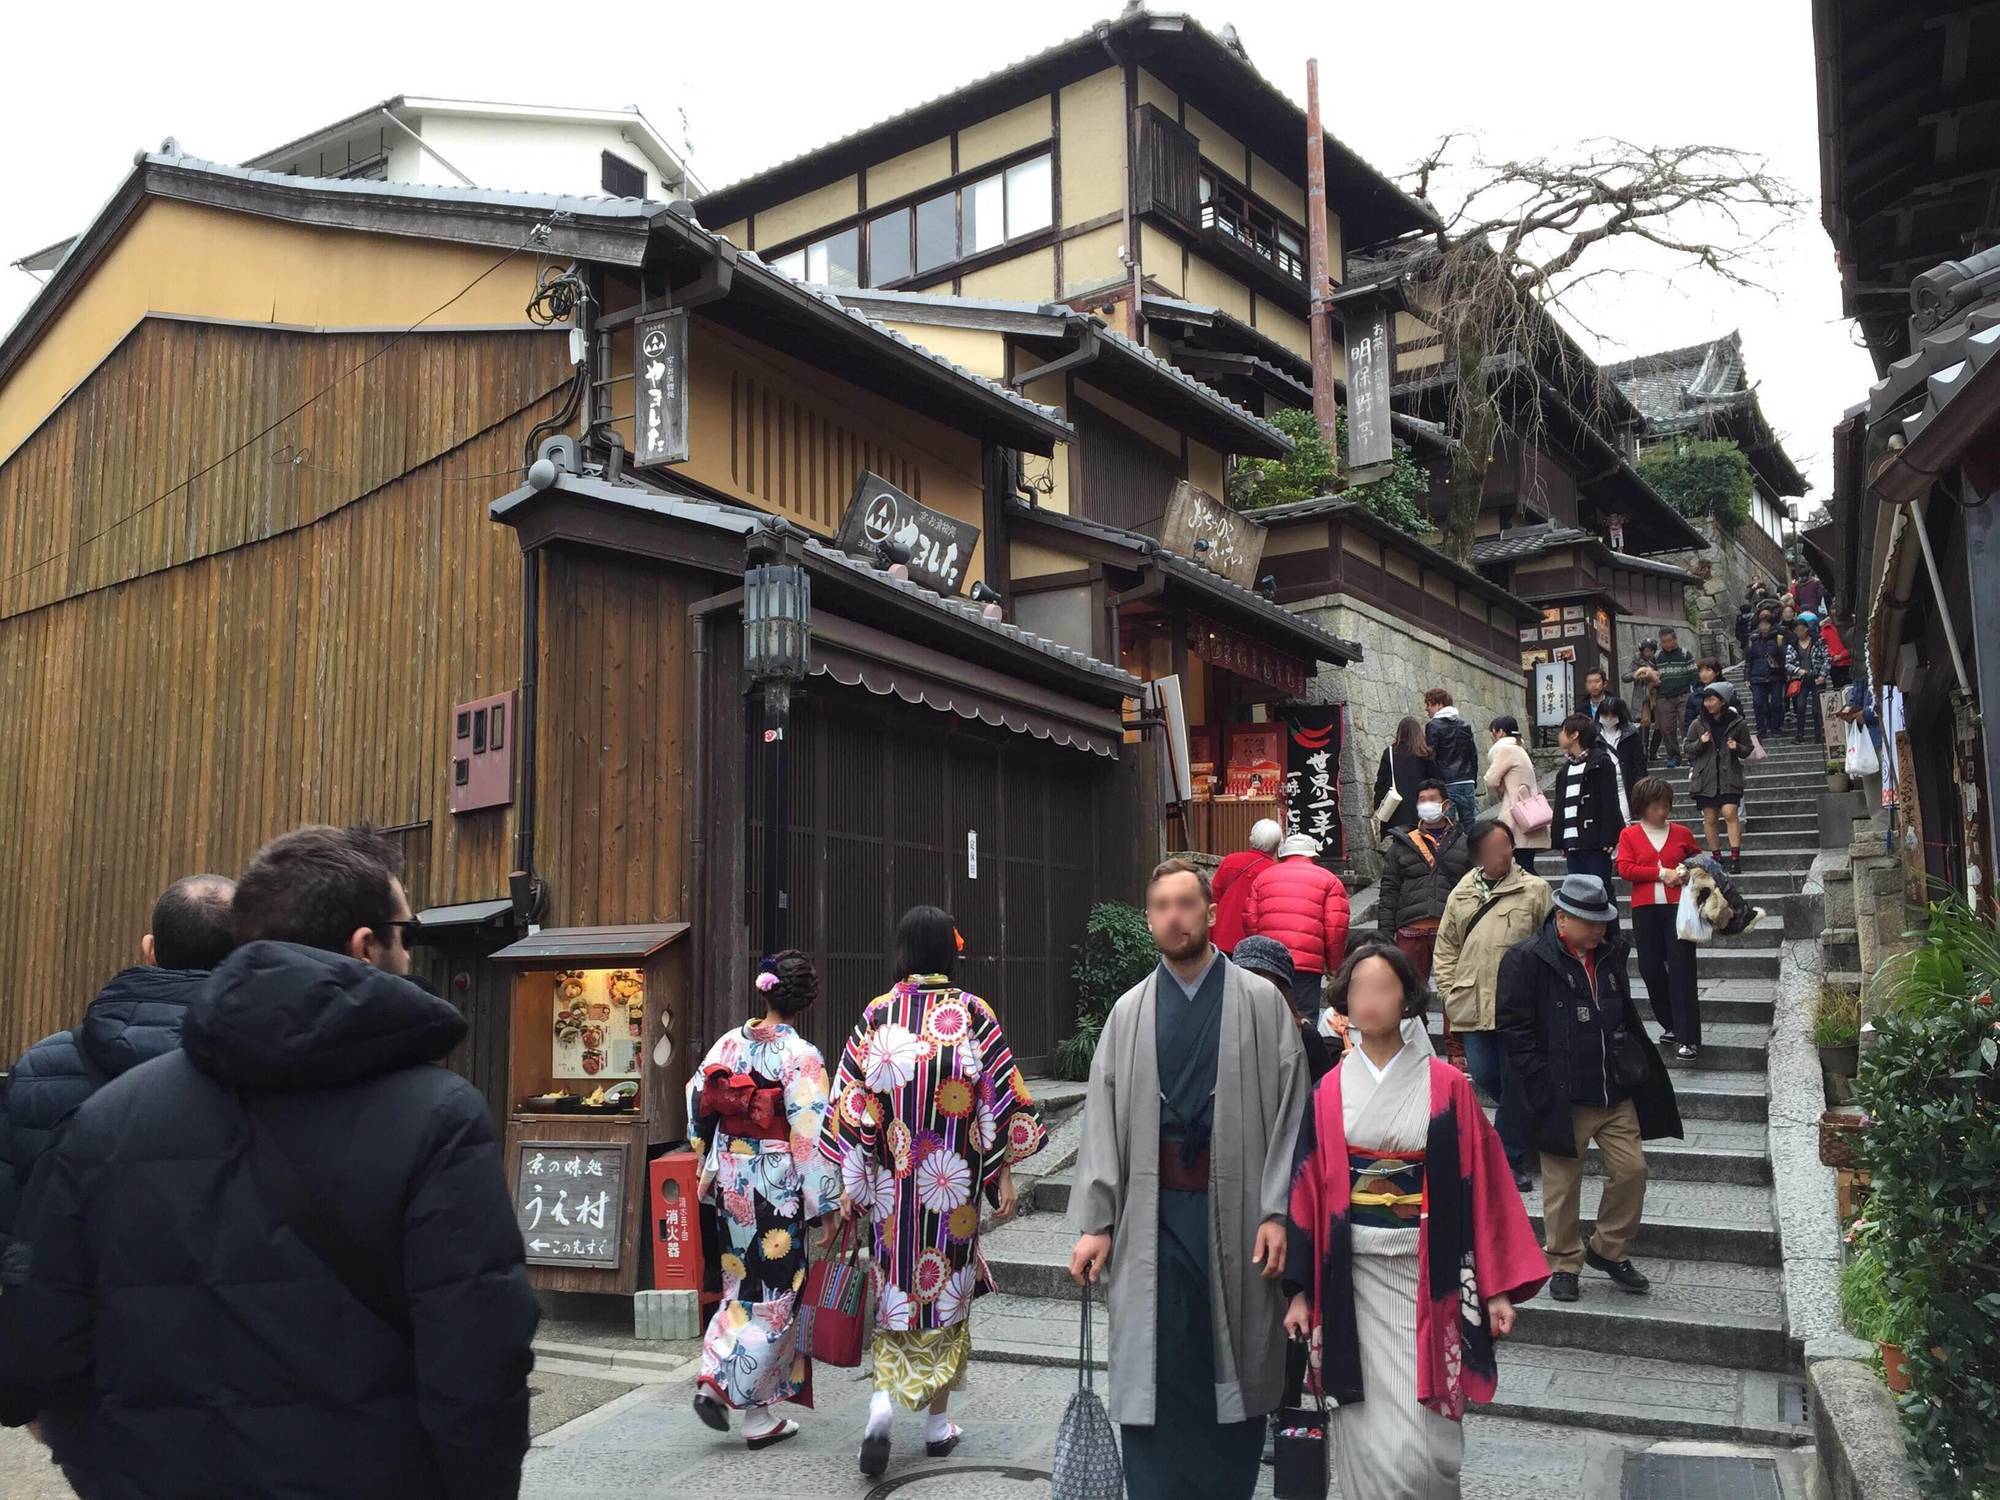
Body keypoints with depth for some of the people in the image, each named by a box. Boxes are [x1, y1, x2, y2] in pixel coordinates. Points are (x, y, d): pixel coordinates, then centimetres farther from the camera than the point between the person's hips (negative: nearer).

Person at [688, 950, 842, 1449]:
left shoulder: (728, 1044, 1)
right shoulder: (801, 1057, -16)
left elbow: (699, 1110, 6)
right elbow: (810, 1137, -16)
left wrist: (708, 1174, 18)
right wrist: (824, 1204, -9)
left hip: (732, 1183, 5)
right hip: (780, 1190, -5)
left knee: (742, 1285, 21)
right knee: (774, 1294, 5)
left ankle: (714, 1381, 13)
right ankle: (758, 1416, 9)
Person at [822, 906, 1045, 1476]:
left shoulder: (877, 1014, -3)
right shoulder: (974, 1013, -6)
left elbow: (852, 1105, -3)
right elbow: (1000, 1098, -6)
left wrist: (848, 1186, 3)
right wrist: (1005, 1175, 2)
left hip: (891, 1182, 1)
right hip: (954, 1183, -1)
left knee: (896, 1290, 12)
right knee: (947, 1291, 13)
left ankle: (884, 1400, -8)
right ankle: (938, 1423, 21)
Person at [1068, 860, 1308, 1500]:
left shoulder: (1261, 1002, 0)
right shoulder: (1130, 1012, 6)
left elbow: (1291, 1111, -3)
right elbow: (1103, 1120, 3)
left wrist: (1277, 1211, -10)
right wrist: (1094, 1221, -2)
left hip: (1233, 1213, -1)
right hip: (1153, 1215, 1)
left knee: (1232, 1371, 10)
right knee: (1154, 1374, 3)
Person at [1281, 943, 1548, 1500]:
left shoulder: (1445, 1087, -2)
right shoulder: (1329, 1094, 2)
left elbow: (1481, 1186, -2)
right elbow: (1308, 1193, 3)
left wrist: (1497, 1287, -4)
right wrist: (1301, 1291, 2)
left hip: (1428, 1279, -1)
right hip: (1353, 1281, 2)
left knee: (1419, 1444, -3)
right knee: (1367, 1441, 5)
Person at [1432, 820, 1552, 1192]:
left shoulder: (1534, 890, -2)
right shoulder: (1461, 894, 10)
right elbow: (1446, 947, 14)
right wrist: (1448, 991, 6)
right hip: (1473, 1004, 4)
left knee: (1515, 1082, 2)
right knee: (1484, 1075, 8)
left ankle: (1510, 1160, 12)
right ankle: (1525, 1124, 34)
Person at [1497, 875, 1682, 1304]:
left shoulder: (1609, 956, 8)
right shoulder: (1527, 960, -13)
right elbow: (1515, 1029, -13)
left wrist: (1637, 1068, 12)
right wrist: (1545, 1088, -16)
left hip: (1615, 1092, 6)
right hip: (1562, 1098, -6)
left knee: (1631, 1168, 6)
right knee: (1562, 1184, 5)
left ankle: (1610, 1250, 26)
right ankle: (1564, 1264, 21)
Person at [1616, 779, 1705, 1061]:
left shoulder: (1681, 833, 7)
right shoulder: (1629, 834, 4)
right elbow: (1624, 868, -6)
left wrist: (1687, 871, -1)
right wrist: (1662, 873, -11)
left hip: (1677, 908, -1)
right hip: (1645, 910, 1)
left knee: (1681, 970, -7)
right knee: (1651, 969, 6)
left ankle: (1689, 1038, -7)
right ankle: (1671, 1026, 26)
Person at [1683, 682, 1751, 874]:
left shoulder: (1738, 724, 0)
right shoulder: (1697, 724, 2)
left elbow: (1747, 750, 10)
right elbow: (1687, 748, 9)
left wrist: (1738, 748, -13)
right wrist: (1700, 743, -11)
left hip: (1729, 778, -2)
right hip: (1705, 778, 2)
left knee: (1730, 813, -14)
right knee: (1709, 818, 4)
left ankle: (1735, 858, -11)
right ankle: (1716, 858, 15)